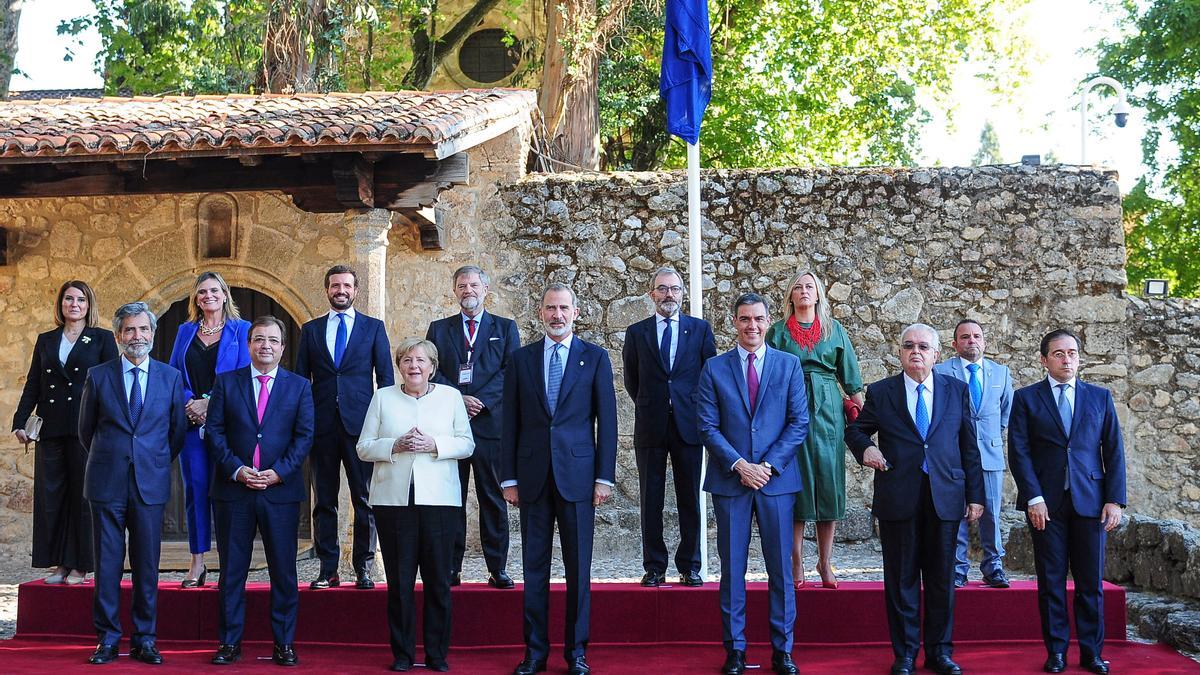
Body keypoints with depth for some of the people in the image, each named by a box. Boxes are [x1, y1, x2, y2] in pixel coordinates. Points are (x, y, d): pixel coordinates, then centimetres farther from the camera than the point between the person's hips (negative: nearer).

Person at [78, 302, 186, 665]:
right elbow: (86, 429, 13)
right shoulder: (98, 376, 3)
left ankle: (144, 639, 12)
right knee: (107, 563, 3)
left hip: (150, 483, 0)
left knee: (147, 564, 4)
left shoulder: (171, 377, 5)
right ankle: (108, 639, 12)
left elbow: (178, 430, 13)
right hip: (107, 484, 0)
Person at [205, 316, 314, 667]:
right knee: (232, 571, 5)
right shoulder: (226, 382, 8)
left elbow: (304, 436, 1)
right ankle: (229, 642, 13)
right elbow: (214, 431, 2)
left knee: (284, 571, 3)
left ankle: (284, 644, 11)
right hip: (234, 490, 0)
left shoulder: (299, 386, 7)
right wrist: (236, 470, -11)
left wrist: (278, 472, -11)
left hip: (281, 490, 0)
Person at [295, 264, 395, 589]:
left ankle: (363, 568, 6)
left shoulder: (373, 327, 8)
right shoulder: (310, 330, 12)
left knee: (364, 499, 0)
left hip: (361, 424, -1)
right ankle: (328, 569, 10)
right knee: (324, 500, 4)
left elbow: (386, 377, 7)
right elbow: (300, 379, 11)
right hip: (322, 425, 2)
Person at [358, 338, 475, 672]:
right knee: (399, 581, 3)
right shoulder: (383, 397, 9)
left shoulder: (451, 396, 9)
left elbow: (467, 444, 5)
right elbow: (364, 447, 6)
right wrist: (395, 446, -12)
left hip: (439, 498, 0)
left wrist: (433, 444, -12)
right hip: (393, 499, 0)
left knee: (438, 581, 2)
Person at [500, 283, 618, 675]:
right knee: (534, 566, 6)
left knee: (578, 567, 3)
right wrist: (509, 478, 3)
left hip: (577, 476, -1)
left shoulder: (595, 358, 4)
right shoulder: (522, 359, 8)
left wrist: (604, 477, -4)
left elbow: (606, 420, 2)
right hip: (532, 476, 2)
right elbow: (511, 422, 7)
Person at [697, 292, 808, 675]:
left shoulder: (789, 365, 5)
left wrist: (768, 465, -9)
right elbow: (708, 426, 0)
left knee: (780, 569, 3)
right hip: (730, 480, 0)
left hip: (777, 479, 0)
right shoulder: (714, 368, 4)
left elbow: (799, 422, 1)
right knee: (732, 569, 4)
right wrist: (739, 465, -11)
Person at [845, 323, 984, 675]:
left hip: (944, 497, 1)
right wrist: (865, 447, -7)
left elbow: (969, 445, 9)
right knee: (901, 579, 5)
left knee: (941, 579, 7)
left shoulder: (956, 390, 8)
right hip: (898, 499, -1)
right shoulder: (880, 392, 4)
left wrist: (974, 495, 6)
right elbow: (854, 429, 16)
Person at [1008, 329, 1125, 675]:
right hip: (1046, 503, -1)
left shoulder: (1100, 397, 11)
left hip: (1090, 500, 1)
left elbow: (1114, 450, 8)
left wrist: (1114, 500, -1)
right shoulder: (1026, 398, 5)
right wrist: (1034, 497, -10)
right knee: (1051, 581, 3)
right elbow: (1019, 451, -1)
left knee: (1091, 582, 4)